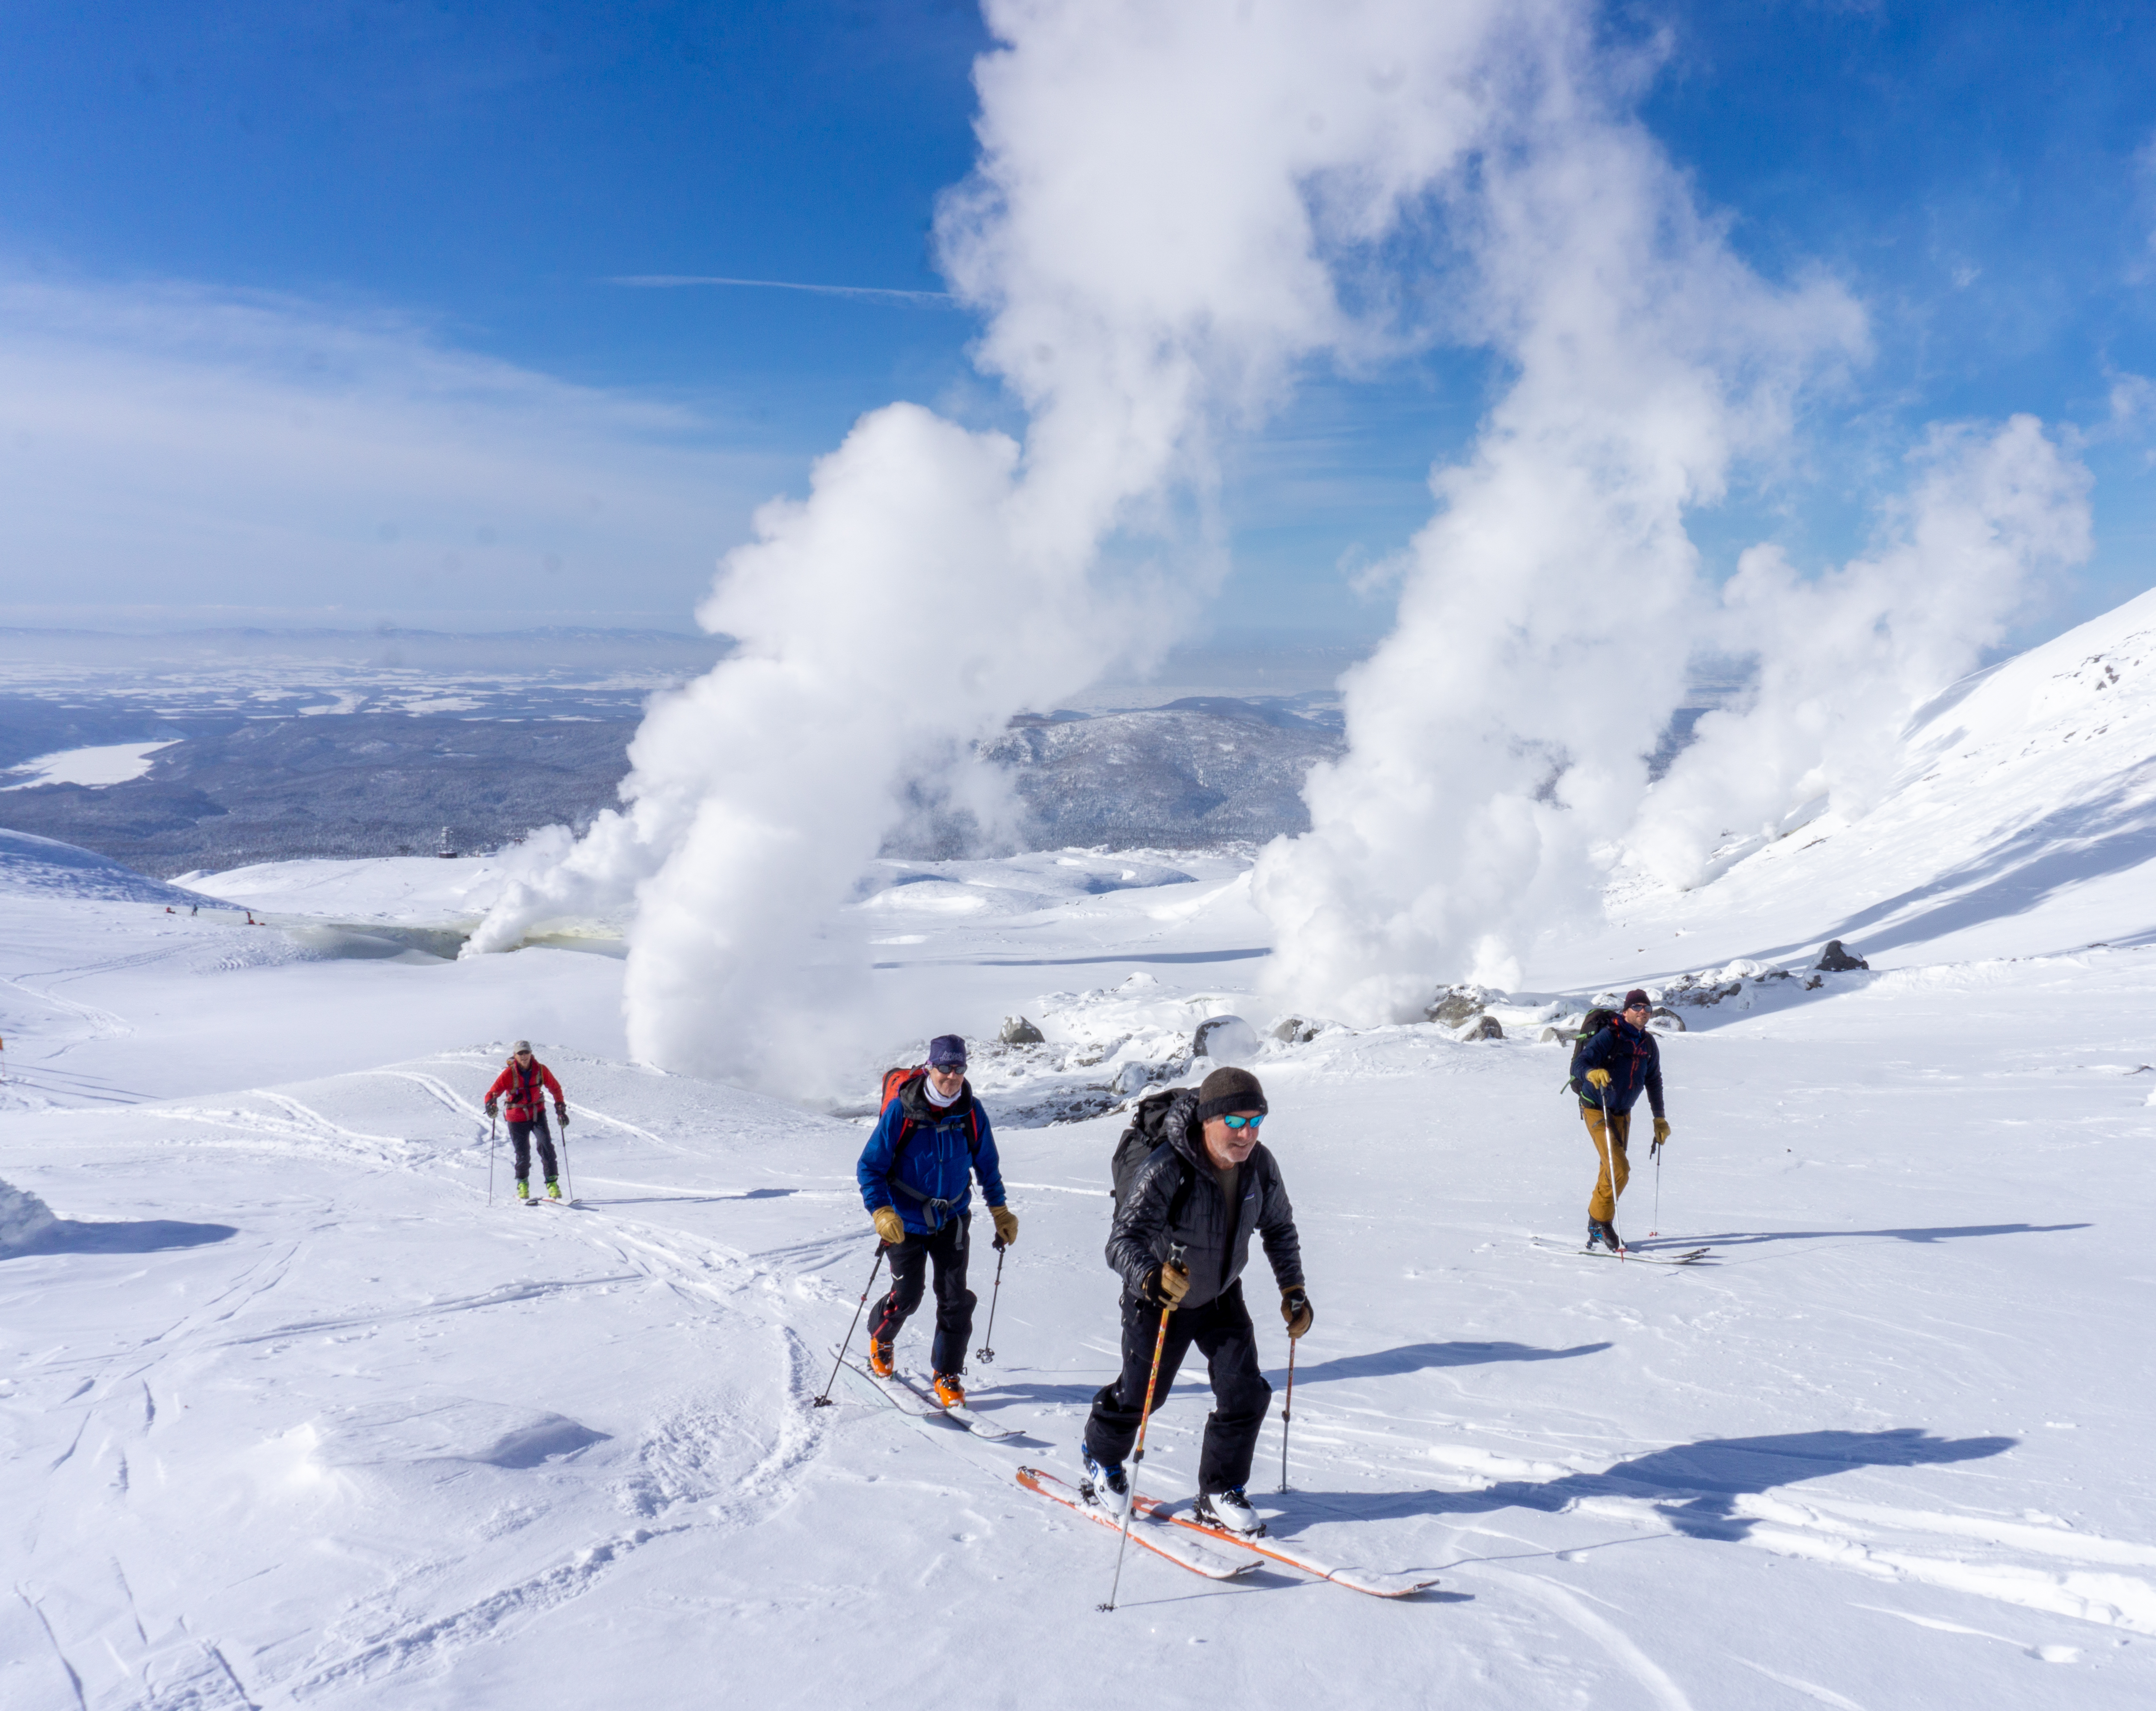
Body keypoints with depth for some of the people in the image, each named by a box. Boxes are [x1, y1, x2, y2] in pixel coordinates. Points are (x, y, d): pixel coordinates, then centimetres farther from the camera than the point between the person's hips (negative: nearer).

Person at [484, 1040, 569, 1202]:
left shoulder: (541, 1070, -8)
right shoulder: (509, 1074, -14)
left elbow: (555, 1088, 7)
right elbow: (493, 1093, -17)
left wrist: (561, 1109, 4)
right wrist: (491, 1105, -38)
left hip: (538, 1113, 1)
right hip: (517, 1118, -1)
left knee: (546, 1146, -16)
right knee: (523, 1155, 0)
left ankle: (552, 1183, -10)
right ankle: (522, 1184, 26)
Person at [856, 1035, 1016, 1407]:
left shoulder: (972, 1113, -7)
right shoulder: (902, 1111, -17)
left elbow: (987, 1164, 10)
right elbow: (870, 1166, -12)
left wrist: (1000, 1210, 11)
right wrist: (881, 1211, -25)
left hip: (952, 1220, 2)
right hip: (906, 1221, -2)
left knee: (955, 1299, -1)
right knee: (907, 1295, 4)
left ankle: (948, 1375, 16)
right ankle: (880, 1339, 37)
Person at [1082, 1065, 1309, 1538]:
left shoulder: (1259, 1166, -16)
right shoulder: (1166, 1170, -34)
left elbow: (1279, 1228, 4)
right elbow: (1124, 1241, -41)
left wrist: (1292, 1289, -1)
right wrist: (1153, 1278, -60)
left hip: (1222, 1298, 4)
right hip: (1158, 1301, -4)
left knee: (1246, 1393, -4)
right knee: (1140, 1394, 12)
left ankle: (1219, 1494, 18)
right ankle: (1101, 1455, 44)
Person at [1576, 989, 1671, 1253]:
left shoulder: (1649, 1044, 4)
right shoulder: (1609, 1037, -17)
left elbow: (1653, 1081, 16)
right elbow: (1582, 1062, -28)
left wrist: (1660, 1118, 18)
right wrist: (1593, 1072, -51)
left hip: (1623, 1113, 7)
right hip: (1597, 1110, -7)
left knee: (1612, 1170, 12)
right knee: (1619, 1169, -17)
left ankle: (1597, 1231, 24)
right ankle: (1601, 1223, -3)